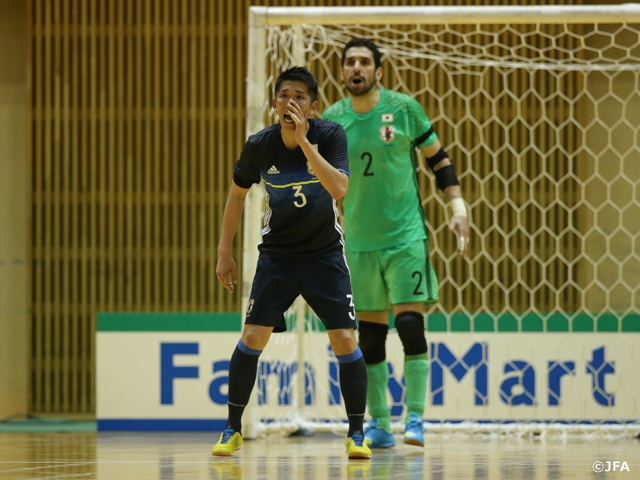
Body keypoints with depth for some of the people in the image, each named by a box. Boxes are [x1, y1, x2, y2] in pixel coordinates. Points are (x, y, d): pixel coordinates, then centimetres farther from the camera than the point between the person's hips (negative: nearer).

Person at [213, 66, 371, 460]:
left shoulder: (330, 135, -16)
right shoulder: (260, 146, -10)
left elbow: (339, 189, -31)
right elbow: (238, 192, 8)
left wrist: (303, 140, -34)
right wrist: (225, 251, 8)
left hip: (325, 253, -1)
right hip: (277, 253, 1)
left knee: (345, 340, -10)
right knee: (253, 336, -9)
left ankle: (357, 433, 5)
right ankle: (233, 429, 5)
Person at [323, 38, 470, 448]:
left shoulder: (403, 108, -4)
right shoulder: (332, 119, 2)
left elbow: (438, 157, 5)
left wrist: (458, 207, -2)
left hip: (405, 234, -3)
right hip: (359, 241, 3)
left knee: (410, 324, -11)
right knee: (370, 333, 5)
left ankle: (415, 418, -4)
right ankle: (379, 425, 12)